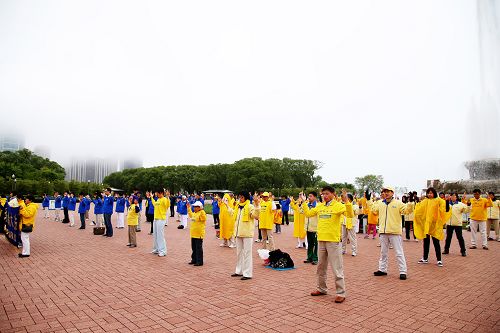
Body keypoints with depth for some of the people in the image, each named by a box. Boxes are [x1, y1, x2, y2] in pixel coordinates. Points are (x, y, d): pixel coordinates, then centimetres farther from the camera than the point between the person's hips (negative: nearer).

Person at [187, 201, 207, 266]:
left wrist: (202, 214, -41)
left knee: (198, 248, -3)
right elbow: (191, 215, 36)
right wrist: (189, 208, 38)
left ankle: (199, 262, 4)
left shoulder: (202, 213, -13)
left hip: (199, 234, -9)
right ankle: (194, 260, 28)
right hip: (193, 234, 9)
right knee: (194, 248, 17)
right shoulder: (194, 213, 14)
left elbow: (204, 219, -29)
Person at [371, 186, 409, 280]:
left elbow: (407, 210, -10)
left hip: (395, 232, -5)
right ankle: (382, 269, 26)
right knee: (383, 252, 15)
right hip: (383, 232, 5)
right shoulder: (380, 204, 9)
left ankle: (403, 271, 8)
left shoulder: (398, 203, -5)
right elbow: (373, 210, 20)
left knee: (399, 253, 0)